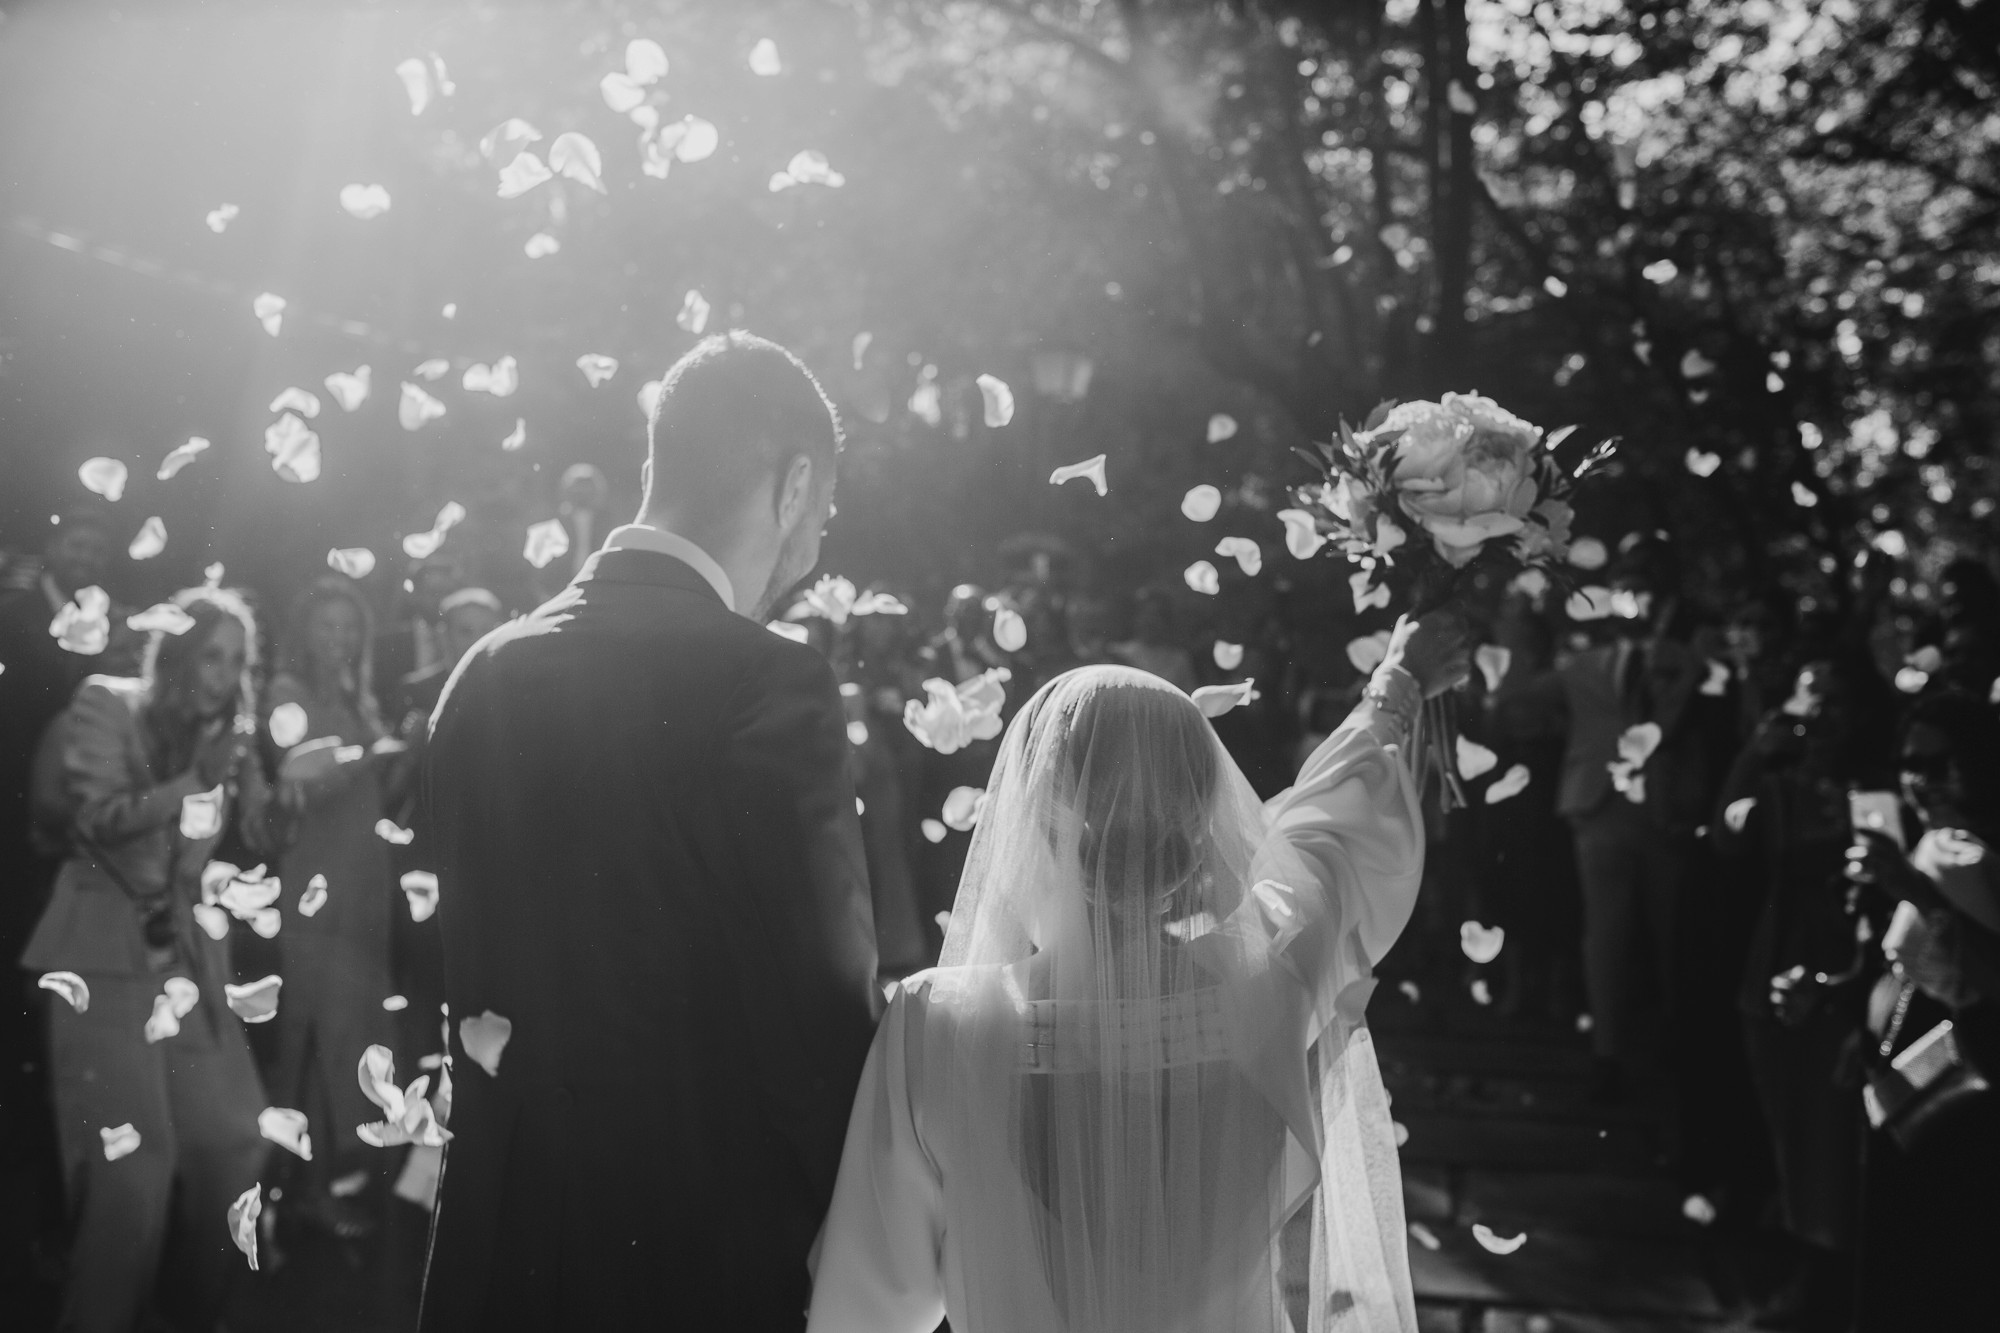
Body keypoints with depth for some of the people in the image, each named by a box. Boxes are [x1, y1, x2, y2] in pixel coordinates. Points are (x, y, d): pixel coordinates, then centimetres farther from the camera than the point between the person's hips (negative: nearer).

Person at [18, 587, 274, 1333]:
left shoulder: (227, 732, 9)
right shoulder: (108, 707, -5)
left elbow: (260, 839, 4)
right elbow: (93, 819, -14)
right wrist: (193, 781, -18)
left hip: (189, 954, 5)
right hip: (108, 953, -5)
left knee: (232, 1145, 4)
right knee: (132, 1165, -10)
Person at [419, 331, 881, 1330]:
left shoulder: (486, 676, 3)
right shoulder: (769, 684, -17)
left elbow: (468, 976, 9)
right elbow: (826, 1009, -17)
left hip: (506, 1244, 6)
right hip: (714, 1245, -6)